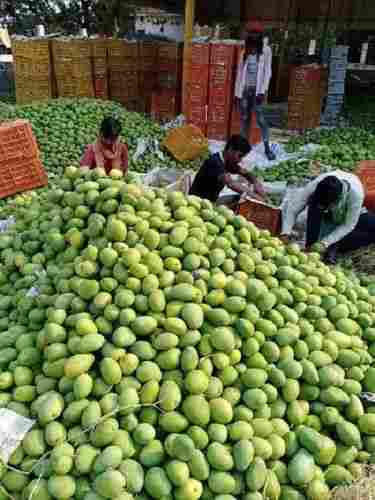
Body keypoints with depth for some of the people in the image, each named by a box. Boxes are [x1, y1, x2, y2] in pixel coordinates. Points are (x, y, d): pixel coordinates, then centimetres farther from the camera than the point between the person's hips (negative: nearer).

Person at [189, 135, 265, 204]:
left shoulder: (228, 162, 2)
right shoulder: (214, 162, -24)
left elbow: (246, 174, 9)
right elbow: (230, 183, -37)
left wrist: (256, 183, -11)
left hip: (212, 202, 9)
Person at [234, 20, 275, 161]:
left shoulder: (266, 50, 2)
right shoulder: (245, 51, 12)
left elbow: (267, 71, -3)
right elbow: (240, 72, 12)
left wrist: (262, 91, -13)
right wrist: (237, 93, 6)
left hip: (257, 89, -3)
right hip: (245, 89, 4)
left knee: (260, 119, -8)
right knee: (244, 119, 5)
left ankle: (267, 147, -2)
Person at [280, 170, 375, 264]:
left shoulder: (355, 192, -37)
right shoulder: (315, 185, -34)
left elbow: (348, 225, -28)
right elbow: (292, 207, -33)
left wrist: (326, 242, -36)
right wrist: (285, 232, -45)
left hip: (350, 217, 0)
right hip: (328, 217, 0)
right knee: (314, 205, -33)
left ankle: (335, 248, -22)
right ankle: (310, 246, -25)